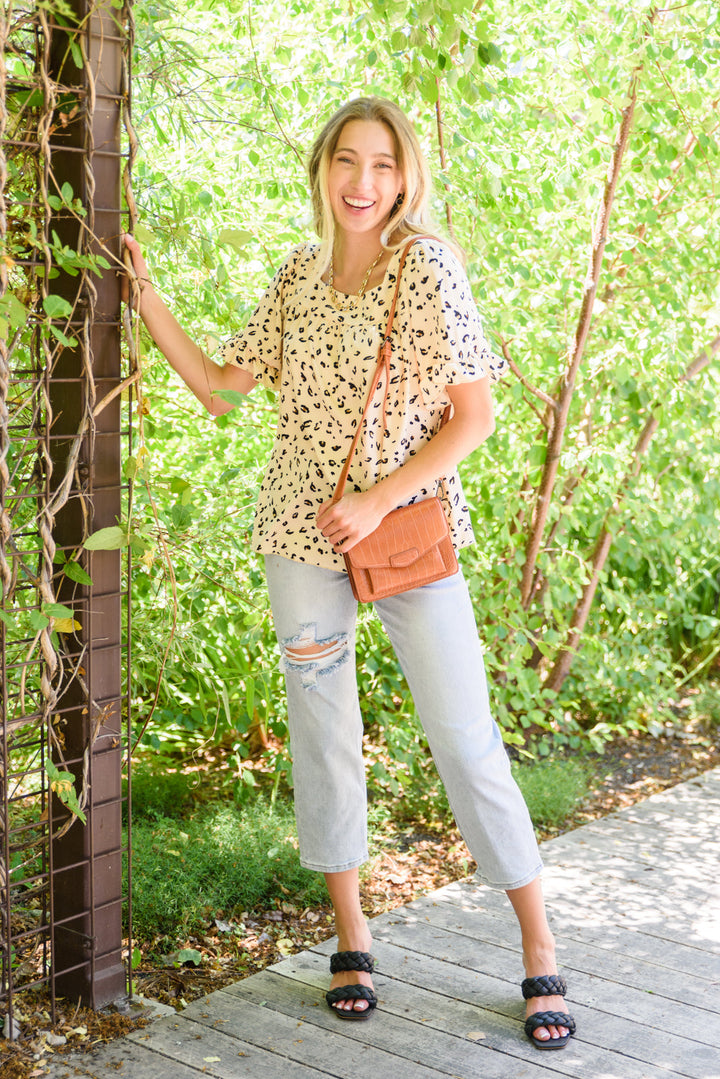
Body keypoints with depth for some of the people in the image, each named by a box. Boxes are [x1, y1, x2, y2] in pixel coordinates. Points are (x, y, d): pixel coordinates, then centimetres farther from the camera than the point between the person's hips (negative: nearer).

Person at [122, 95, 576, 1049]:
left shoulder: (427, 267, -7)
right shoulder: (298, 273, 7)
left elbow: (475, 415, -8)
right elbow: (219, 383, 13)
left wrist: (379, 500, -15)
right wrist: (145, 300, 7)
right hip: (304, 537, 4)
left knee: (467, 745, -3)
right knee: (324, 739, 9)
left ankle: (539, 950, 12)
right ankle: (351, 935, 27)